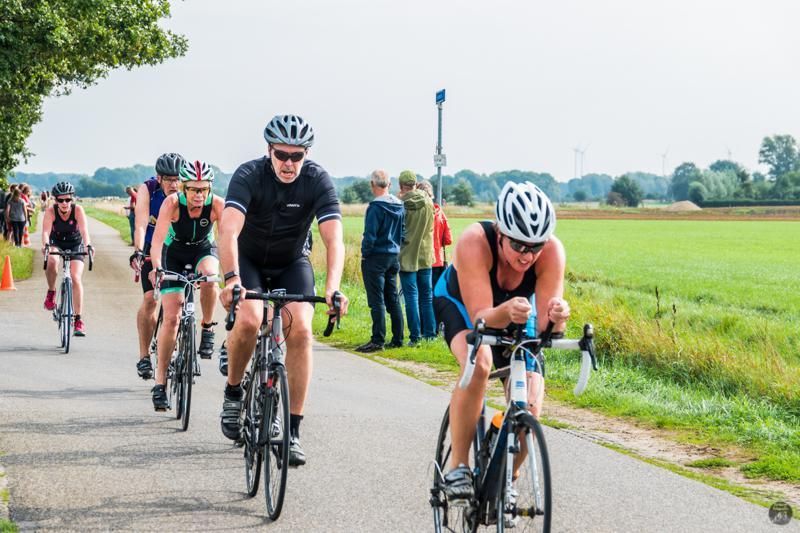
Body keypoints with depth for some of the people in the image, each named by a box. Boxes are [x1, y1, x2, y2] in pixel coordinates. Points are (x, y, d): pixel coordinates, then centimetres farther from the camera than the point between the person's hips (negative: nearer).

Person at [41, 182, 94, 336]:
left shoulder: (78, 210, -23)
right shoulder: (50, 211, -21)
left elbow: (84, 230, -35)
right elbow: (46, 231, -33)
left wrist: (88, 245, -54)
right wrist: (45, 245, -54)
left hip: (75, 245, 0)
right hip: (56, 244, 0)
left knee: (76, 278, -17)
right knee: (52, 262, -34)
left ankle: (78, 319, -12)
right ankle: (51, 292, -7)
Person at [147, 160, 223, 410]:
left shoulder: (217, 205, -27)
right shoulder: (172, 203, -29)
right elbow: (157, 239, -38)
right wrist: (156, 268, -55)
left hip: (203, 249, 1)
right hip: (174, 252, -1)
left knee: (209, 275, -36)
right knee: (171, 318, -9)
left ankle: (207, 329, -11)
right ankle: (160, 382, -2)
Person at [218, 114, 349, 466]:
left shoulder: (317, 180, -21)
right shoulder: (249, 175, -25)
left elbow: (334, 239, -30)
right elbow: (229, 229, -38)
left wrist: (332, 288, -46)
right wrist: (232, 279, -53)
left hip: (292, 263, 1)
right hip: (249, 259, -1)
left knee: (300, 330, -20)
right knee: (249, 320, -28)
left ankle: (293, 429, -12)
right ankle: (233, 391, -1)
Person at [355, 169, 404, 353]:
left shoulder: (375, 207, -17)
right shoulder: (399, 205, 7)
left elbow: (370, 235, -18)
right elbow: (402, 232, 13)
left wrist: (365, 254, -6)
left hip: (376, 257, -7)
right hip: (394, 257, 8)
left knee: (377, 301, -6)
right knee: (393, 299, 13)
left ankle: (377, 340, -7)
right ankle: (397, 339, 15)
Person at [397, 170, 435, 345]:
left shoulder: (401, 205, -13)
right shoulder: (428, 202, 1)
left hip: (407, 257, -4)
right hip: (425, 255, 4)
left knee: (411, 297, -1)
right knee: (427, 296, 12)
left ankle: (415, 336, -3)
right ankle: (430, 333, 13)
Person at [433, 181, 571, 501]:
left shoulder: (552, 251, -32)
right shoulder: (475, 243, -39)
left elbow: (544, 326, -33)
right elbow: (481, 318, -42)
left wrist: (557, 317, -56)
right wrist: (505, 313, -63)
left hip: (515, 308, 3)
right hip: (461, 303, -3)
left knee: (529, 406, -13)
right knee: (479, 363, -35)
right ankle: (458, 468, -22)